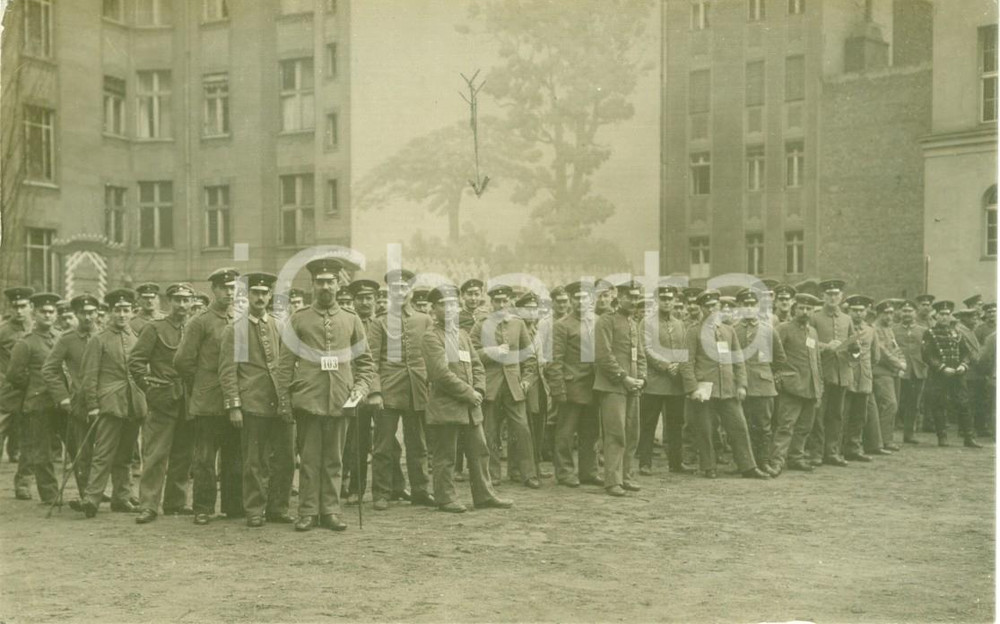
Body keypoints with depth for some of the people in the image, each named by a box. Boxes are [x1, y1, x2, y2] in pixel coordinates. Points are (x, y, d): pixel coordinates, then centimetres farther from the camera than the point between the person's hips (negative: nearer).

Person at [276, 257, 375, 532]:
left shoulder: (352, 321, 10)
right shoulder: (298, 320, 5)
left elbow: (366, 362, 14)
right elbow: (285, 363, 4)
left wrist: (360, 388, -1)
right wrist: (283, 399, -2)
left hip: (340, 402, 2)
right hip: (308, 401, -2)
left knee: (334, 459, 7)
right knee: (309, 458, 2)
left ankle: (330, 511, 14)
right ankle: (308, 512, 8)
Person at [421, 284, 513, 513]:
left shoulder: (463, 334, 17)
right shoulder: (431, 337, -9)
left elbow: (477, 366, 15)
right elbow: (441, 373, -17)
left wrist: (478, 391, -2)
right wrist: (469, 393, -14)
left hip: (470, 405, 8)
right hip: (445, 406, -8)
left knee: (479, 450, 9)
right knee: (445, 455, 0)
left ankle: (484, 494, 17)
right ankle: (446, 498, 9)